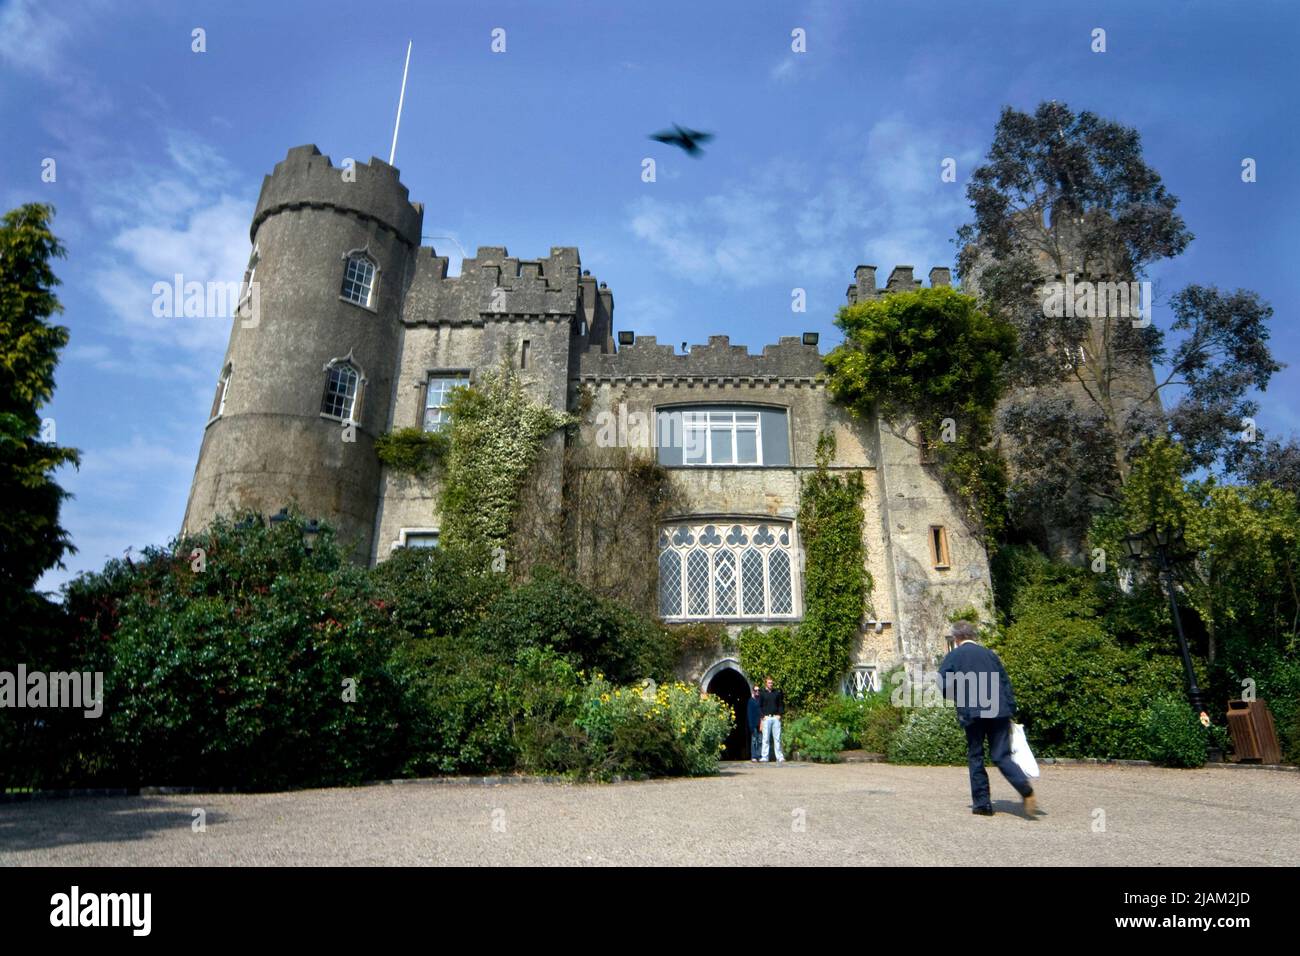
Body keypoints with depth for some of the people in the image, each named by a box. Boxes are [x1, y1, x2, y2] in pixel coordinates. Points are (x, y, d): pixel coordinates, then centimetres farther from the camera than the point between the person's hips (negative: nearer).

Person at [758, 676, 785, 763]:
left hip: (776, 717, 2)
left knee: (777, 738, 3)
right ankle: (764, 757, 2)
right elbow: (759, 706, 3)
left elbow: (781, 704, 14)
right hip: (766, 718, -2)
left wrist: (780, 714, 2)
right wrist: (763, 716, -7)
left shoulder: (777, 693, 11)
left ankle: (779, 757, 5)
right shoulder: (762, 694, 4)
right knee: (766, 738, -1)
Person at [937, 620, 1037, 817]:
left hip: (972, 713, -3)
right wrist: (1010, 711, 14)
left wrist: (956, 697, 12)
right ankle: (1026, 789, -18)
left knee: (975, 758, 9)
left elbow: (944, 683, -8)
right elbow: (1005, 682, 12)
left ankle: (982, 803, 9)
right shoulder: (989, 653, 16)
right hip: (999, 711, 4)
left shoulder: (954, 655, 3)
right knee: (1001, 756, 6)